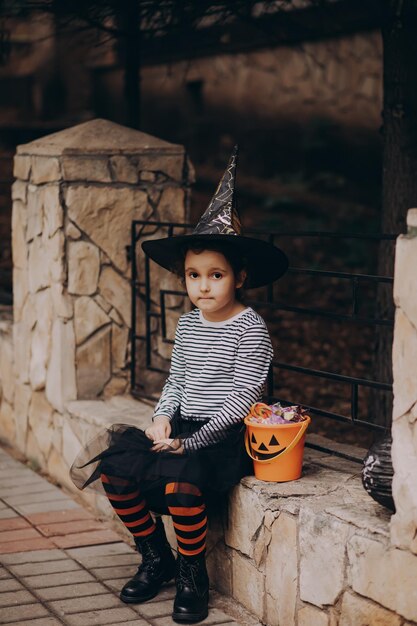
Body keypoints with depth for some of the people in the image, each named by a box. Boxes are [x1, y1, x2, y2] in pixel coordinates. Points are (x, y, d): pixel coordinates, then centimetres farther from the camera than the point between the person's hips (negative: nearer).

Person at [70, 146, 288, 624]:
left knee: (179, 481, -33)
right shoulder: (188, 323, 10)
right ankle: (157, 557, 9)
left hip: (226, 437, -7)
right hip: (184, 429, 7)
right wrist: (164, 416, -3)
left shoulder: (250, 329, -11)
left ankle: (193, 575, -7)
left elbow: (242, 399, -15)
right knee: (114, 467, -11)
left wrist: (192, 440, -19)